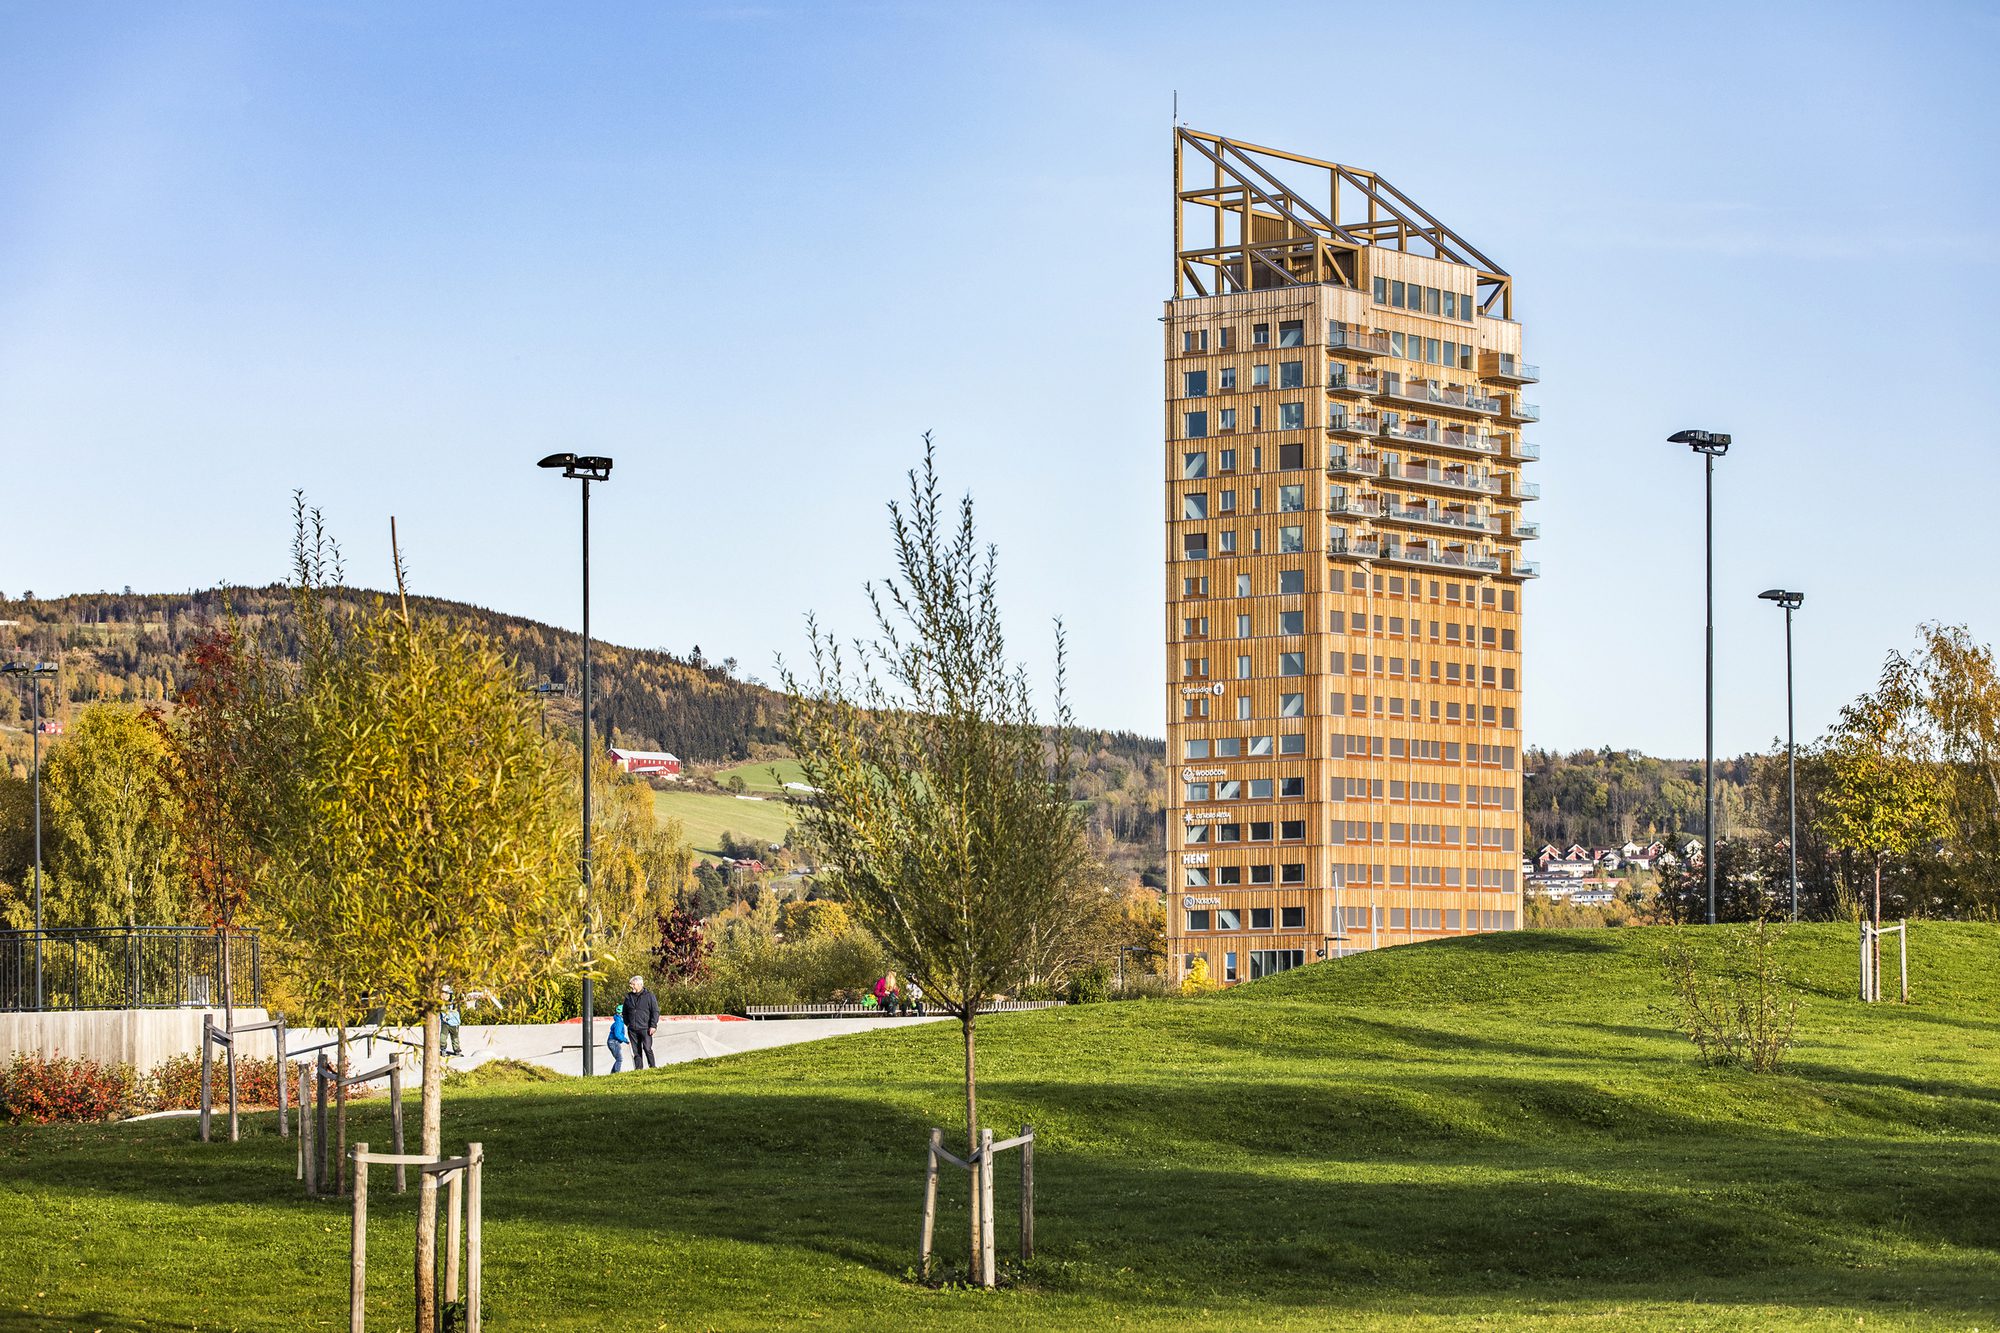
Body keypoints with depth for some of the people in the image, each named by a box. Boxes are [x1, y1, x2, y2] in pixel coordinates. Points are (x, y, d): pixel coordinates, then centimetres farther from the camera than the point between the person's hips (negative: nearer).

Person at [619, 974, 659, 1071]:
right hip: (632, 1030, 4)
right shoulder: (628, 996, 12)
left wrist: (653, 1025, -9)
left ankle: (653, 1066, 1)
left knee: (647, 1048, -11)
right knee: (636, 1051, 4)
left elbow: (655, 1011, -2)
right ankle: (638, 1068, 9)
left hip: (645, 1028, -4)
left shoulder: (649, 996, 0)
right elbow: (624, 1012, 25)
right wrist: (627, 1023, 14)